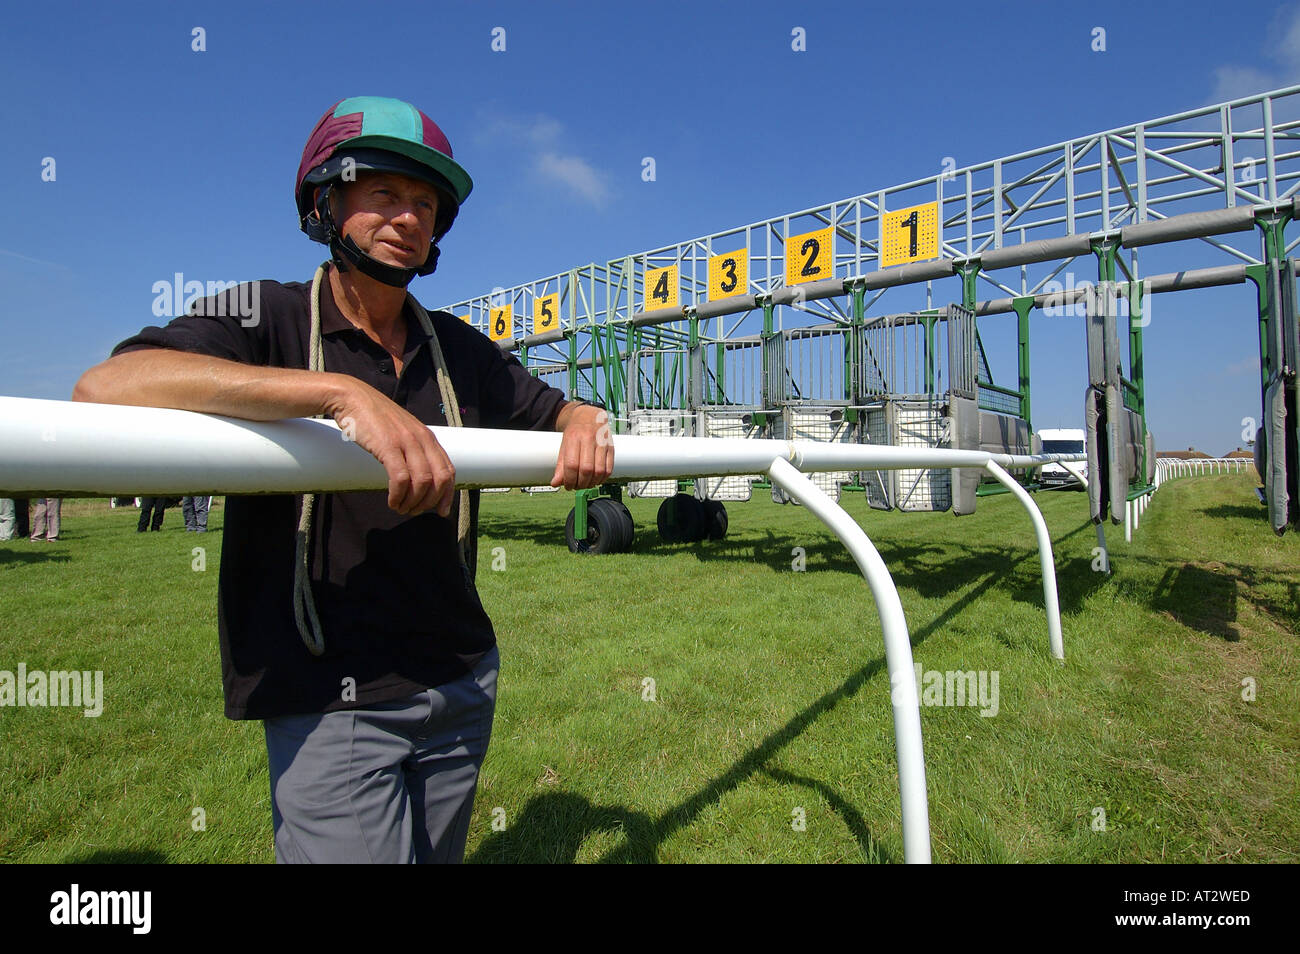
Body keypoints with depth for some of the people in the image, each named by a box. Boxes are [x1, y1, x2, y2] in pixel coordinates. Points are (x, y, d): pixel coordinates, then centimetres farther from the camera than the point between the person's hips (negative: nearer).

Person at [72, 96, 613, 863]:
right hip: (330, 704, -5)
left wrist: (585, 424, -7)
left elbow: (554, 410, 17)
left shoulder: (459, 350, 8)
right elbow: (105, 387, -23)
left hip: (463, 683, 5)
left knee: (439, 852, 20)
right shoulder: (266, 318, -6)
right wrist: (341, 390, -33)